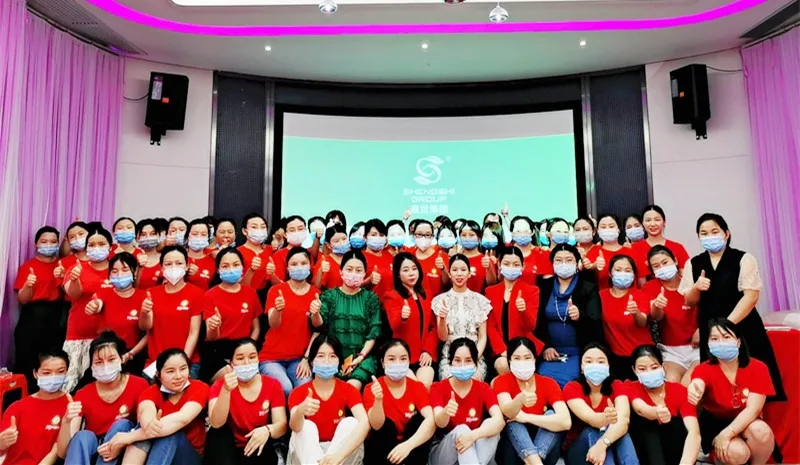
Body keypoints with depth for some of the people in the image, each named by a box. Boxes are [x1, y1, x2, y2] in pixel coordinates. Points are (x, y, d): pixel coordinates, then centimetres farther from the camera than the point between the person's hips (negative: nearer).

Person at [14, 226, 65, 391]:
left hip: (56, 320, 1)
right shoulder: (27, 266, 4)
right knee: (27, 365, -6)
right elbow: (22, 300, 0)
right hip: (32, 320, -1)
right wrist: (28, 285, -19)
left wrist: (62, 280, -11)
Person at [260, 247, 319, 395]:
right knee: (285, 388, -26)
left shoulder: (316, 294, 2)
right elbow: (273, 324, -16)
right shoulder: (276, 290, -2)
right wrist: (277, 309, -37)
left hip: (299, 358, 1)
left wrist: (307, 358, -11)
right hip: (272, 357, -1)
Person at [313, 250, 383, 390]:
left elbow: (373, 333, 3)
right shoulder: (329, 295, 6)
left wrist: (360, 357, -10)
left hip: (362, 357, 0)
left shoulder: (371, 298, 6)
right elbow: (319, 326, -5)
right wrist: (315, 314, -28)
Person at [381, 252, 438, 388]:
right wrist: (402, 317, -40)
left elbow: (433, 326, 12)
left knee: (425, 385, -20)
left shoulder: (427, 294, 14)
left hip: (425, 354, 3)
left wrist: (429, 350, -4)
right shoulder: (392, 296, -1)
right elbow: (394, 327, -16)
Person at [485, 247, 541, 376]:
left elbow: (530, 326, -7)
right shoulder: (490, 291, 9)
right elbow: (490, 326, 4)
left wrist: (523, 310, -29)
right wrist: (503, 350, -11)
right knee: (502, 365, -27)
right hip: (500, 350, 2)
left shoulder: (532, 291, 3)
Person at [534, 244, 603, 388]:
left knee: (566, 382, -24)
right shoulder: (544, 286, 6)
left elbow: (595, 322, -9)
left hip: (579, 353, -2)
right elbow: (536, 321, 7)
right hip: (550, 351, 2)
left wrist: (580, 316, -30)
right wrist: (545, 347, -4)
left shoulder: (589, 287, 0)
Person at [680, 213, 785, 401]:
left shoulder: (743, 259, -2)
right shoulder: (693, 264, 7)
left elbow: (751, 296, -10)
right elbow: (689, 302, 8)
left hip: (743, 329, -2)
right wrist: (696, 288, -13)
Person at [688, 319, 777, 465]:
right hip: (714, 423, -2)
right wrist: (695, 393, -68)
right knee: (737, 453, -29)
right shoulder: (704, 369, -16)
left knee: (761, 431, -31)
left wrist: (726, 434, -29)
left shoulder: (758, 368, -11)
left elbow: (753, 409, -18)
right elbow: (698, 385, -42)